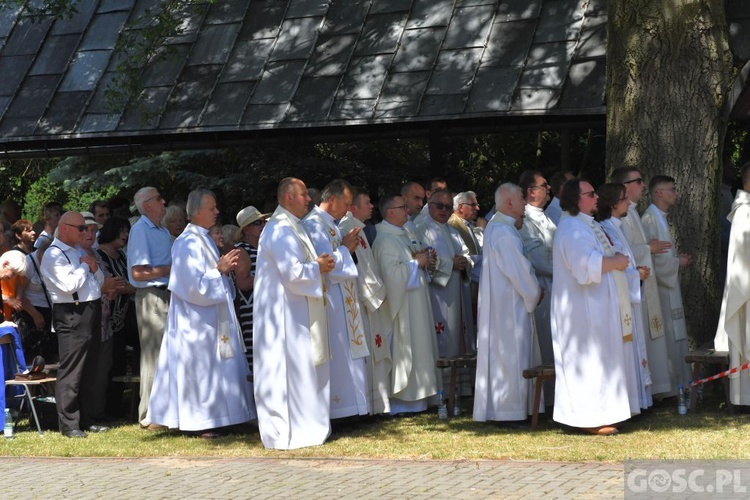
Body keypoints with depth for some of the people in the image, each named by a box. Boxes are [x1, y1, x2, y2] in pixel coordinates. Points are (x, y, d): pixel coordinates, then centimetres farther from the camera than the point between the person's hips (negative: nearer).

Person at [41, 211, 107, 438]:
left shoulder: (80, 251, 18)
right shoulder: (54, 255, -8)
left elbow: (99, 281, 22)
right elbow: (69, 285, -21)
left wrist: (94, 268, 2)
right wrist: (85, 267, -6)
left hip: (92, 312, 9)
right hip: (72, 315, -9)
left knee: (90, 370, 12)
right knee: (71, 371, -8)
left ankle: (87, 419, 20)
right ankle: (69, 424, -3)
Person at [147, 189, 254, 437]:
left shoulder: (204, 239, 13)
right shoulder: (187, 243, -17)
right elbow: (193, 284, -22)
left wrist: (224, 267, 2)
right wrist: (219, 269, -16)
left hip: (211, 318, 10)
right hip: (196, 320, -10)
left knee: (211, 367, 11)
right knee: (200, 367, -5)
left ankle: (207, 419, 17)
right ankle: (200, 422, 2)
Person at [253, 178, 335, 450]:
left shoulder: (291, 226, 16)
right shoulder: (281, 230, -18)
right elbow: (293, 272, -24)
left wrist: (318, 263, 8)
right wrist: (318, 268, -9)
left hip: (296, 312, 11)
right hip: (285, 312, -11)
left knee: (305, 367, 13)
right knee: (290, 368, -6)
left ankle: (306, 424, 20)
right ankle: (289, 433, -1)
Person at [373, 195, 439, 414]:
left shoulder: (403, 235, 16)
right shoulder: (385, 240, -16)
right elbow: (392, 273, -26)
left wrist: (425, 262, 6)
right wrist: (417, 262, -15)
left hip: (415, 305, 10)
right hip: (401, 307, -10)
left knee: (417, 351, 11)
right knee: (403, 353, -6)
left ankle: (415, 398, 17)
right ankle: (401, 402, 0)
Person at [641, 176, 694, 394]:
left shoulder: (660, 218, 16)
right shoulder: (650, 218, -16)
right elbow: (648, 254, -22)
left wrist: (678, 257, 9)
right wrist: (677, 262, -12)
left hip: (667, 284, 10)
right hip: (659, 285, -10)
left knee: (674, 336, 12)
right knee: (665, 335, -7)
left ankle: (674, 382, 18)